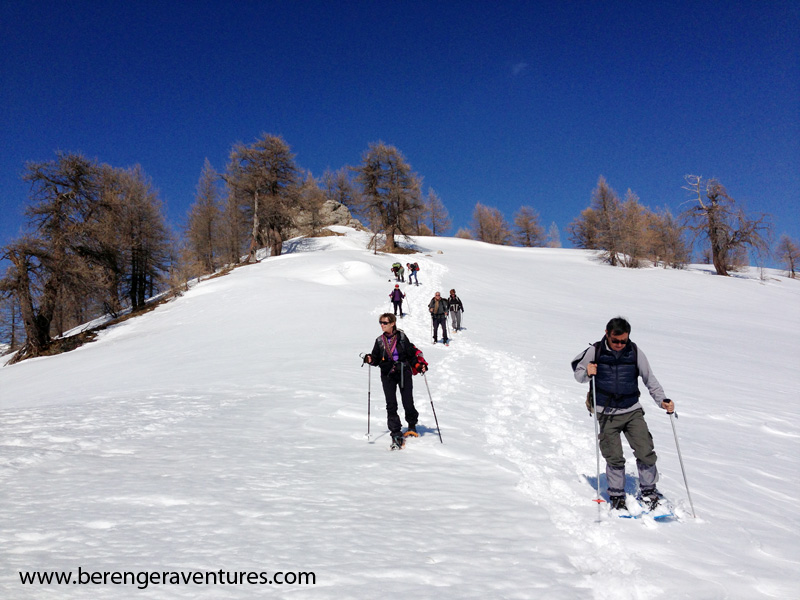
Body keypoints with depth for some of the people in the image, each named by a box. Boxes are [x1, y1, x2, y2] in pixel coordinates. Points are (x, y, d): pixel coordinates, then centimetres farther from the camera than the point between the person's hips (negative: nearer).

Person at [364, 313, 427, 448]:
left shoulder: (401, 337, 0)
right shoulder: (380, 340, 6)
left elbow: (411, 353, 4)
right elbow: (376, 359, 8)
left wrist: (419, 365, -9)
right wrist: (370, 360, -13)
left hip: (404, 372, -1)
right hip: (388, 375, 2)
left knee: (408, 403, 0)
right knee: (391, 405, -6)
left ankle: (412, 425, 29)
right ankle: (395, 433, -1)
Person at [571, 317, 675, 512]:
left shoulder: (635, 352, -3)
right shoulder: (595, 351, -7)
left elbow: (650, 379, 5)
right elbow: (578, 373, 4)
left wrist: (662, 400, -7)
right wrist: (587, 373, -18)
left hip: (632, 411, 2)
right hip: (607, 414, -1)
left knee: (646, 453, -4)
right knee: (614, 458, -3)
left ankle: (648, 492, 19)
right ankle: (616, 497, 17)